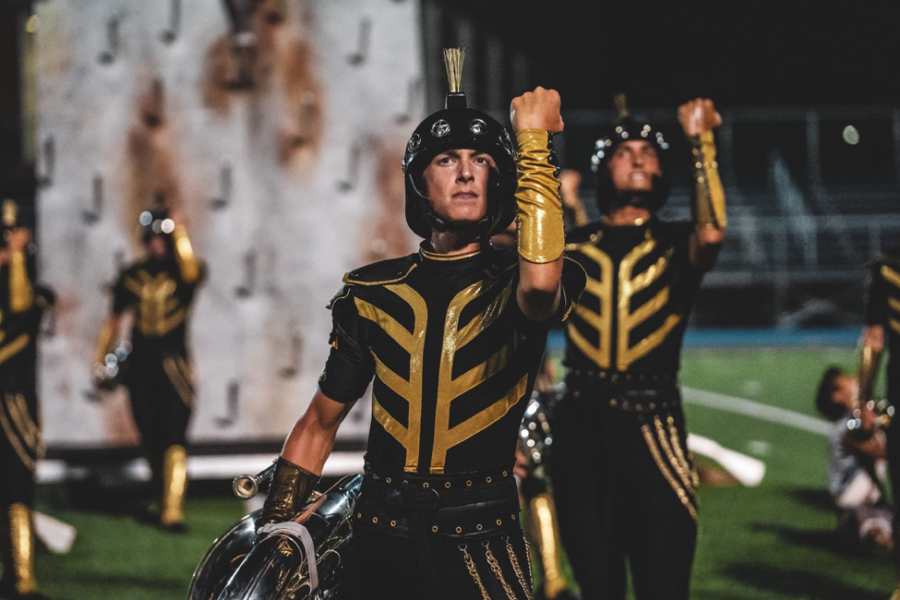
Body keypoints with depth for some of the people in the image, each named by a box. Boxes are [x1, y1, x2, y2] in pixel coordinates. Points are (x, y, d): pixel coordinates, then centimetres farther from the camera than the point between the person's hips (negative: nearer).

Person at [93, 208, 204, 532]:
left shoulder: (181, 270, 1)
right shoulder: (132, 276, 11)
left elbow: (191, 273, -26)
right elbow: (113, 320, 18)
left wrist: (180, 233, -24)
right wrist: (100, 360, 14)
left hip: (174, 366, -4)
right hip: (140, 365, 4)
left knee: (174, 438, -13)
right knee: (151, 440, 7)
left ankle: (172, 511, -19)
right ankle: (165, 502, 20)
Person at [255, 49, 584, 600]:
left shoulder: (511, 282, -2)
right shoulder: (373, 292, 9)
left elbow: (540, 285, -29)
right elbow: (320, 424, 16)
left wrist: (534, 139, -22)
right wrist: (273, 530, 8)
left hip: (479, 545, -3)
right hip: (380, 541, 3)